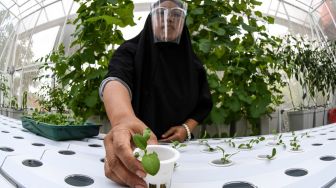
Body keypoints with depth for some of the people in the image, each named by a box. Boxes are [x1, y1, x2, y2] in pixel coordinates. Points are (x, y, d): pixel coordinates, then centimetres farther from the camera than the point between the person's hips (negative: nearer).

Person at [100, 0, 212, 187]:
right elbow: (116, 79, -33)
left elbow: (204, 103, 8)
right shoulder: (132, 50, -11)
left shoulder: (193, 63, 1)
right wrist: (123, 118, -55)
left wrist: (187, 127, -12)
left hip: (178, 145, 4)